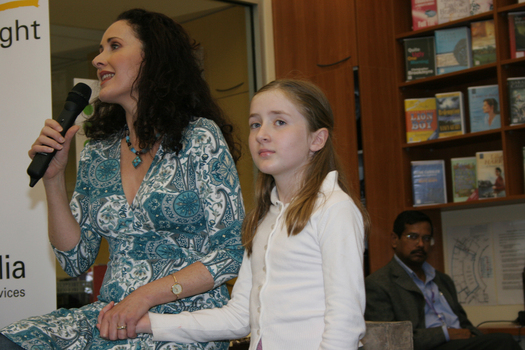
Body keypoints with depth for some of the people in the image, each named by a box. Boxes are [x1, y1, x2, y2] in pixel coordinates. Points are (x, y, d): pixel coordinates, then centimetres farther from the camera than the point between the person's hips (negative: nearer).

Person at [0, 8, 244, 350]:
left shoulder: (199, 138, -4)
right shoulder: (98, 155, 12)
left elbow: (229, 254, -7)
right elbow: (76, 259, 12)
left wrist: (145, 297, -16)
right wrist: (53, 180, 2)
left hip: (186, 316, -5)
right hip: (112, 315, 5)